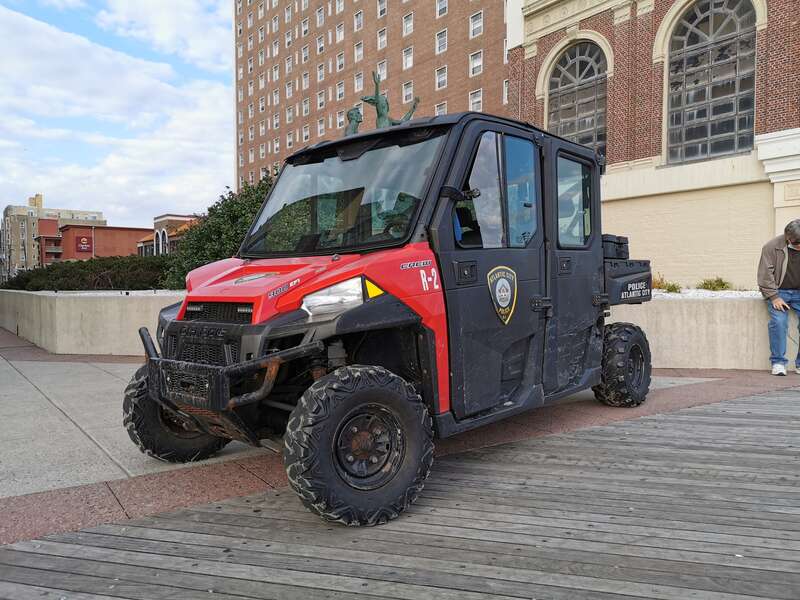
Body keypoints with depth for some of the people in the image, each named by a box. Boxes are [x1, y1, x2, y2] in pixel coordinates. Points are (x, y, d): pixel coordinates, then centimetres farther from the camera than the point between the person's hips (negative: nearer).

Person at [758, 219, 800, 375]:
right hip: (778, 292, -2)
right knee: (778, 321, -23)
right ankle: (778, 362, -12)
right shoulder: (772, 247, -9)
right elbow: (765, 275, -8)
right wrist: (774, 297, -13)